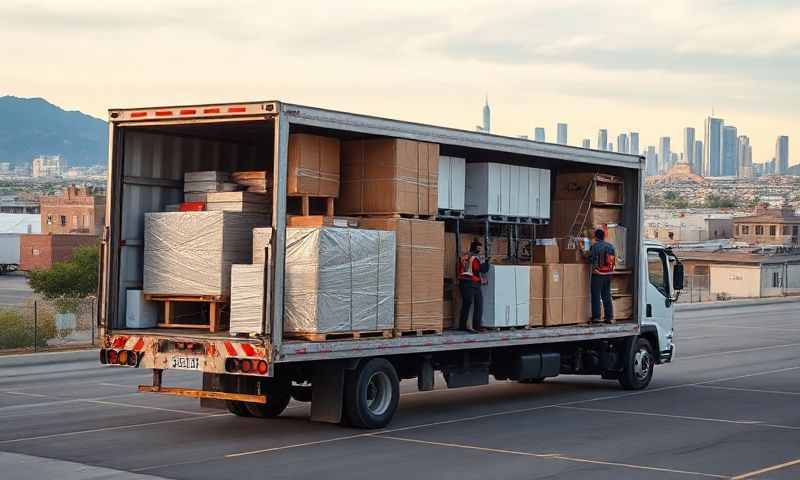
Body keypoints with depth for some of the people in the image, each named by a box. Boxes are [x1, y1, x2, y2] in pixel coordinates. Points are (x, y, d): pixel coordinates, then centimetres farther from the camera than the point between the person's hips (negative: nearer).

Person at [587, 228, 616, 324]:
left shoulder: (595, 247, -12)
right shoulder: (611, 246, 5)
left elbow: (590, 260, -12)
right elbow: (614, 260, 8)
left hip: (597, 274, -5)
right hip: (608, 274, 5)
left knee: (596, 296, 1)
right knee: (607, 296, 12)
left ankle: (596, 317, -1)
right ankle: (609, 317, 10)